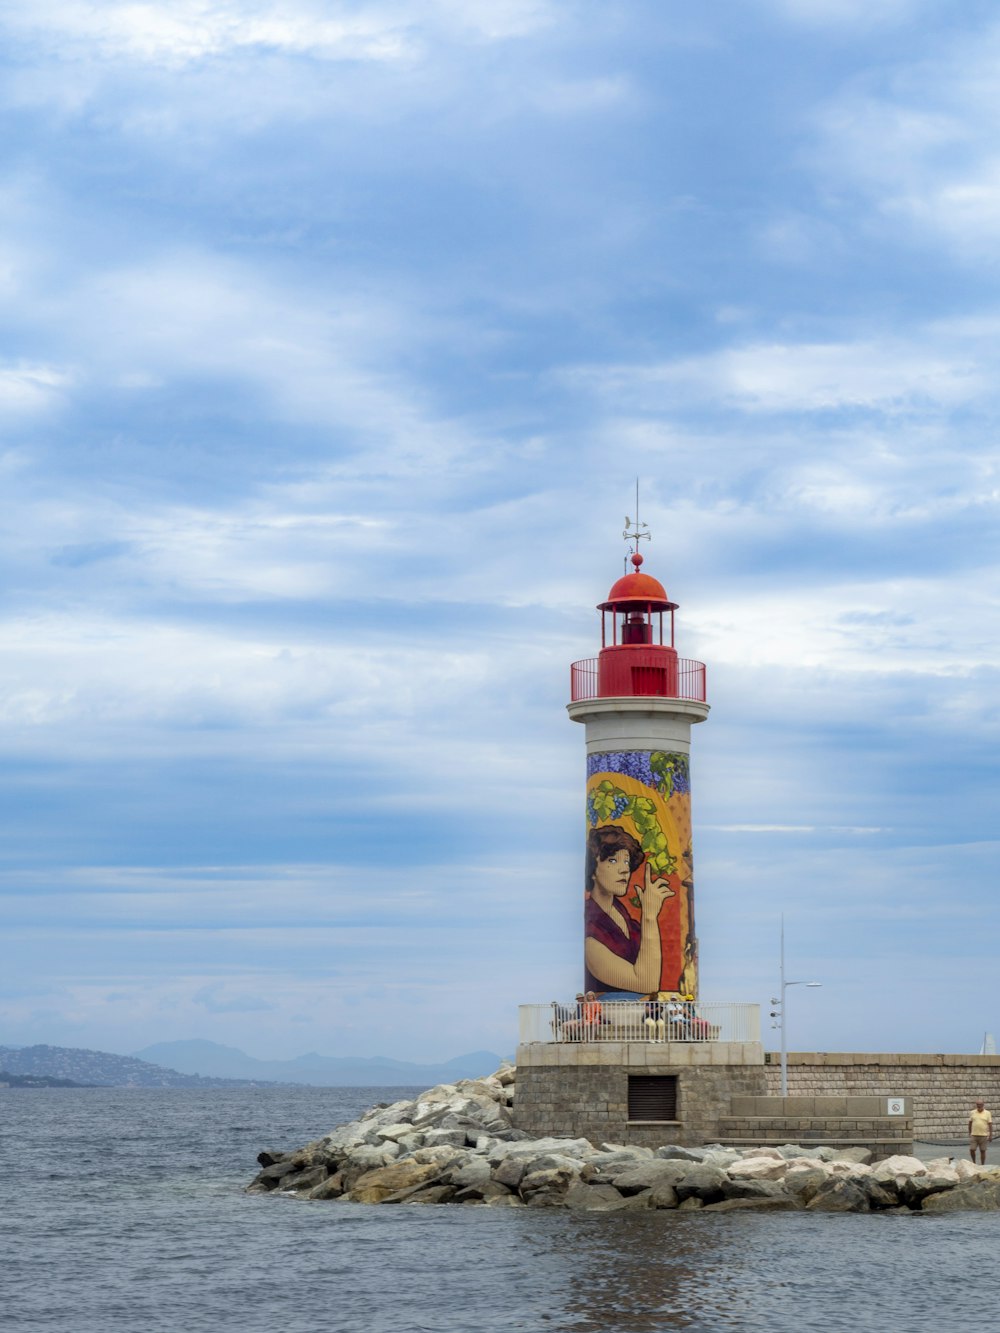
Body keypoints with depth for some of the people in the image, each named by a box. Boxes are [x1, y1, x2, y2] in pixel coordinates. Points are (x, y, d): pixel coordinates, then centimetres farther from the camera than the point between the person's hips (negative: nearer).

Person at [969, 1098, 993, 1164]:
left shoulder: (987, 1113, 0)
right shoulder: (972, 1113, 5)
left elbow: (990, 1124, 0)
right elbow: (970, 1123, 12)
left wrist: (990, 1135, -5)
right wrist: (969, 1133, 11)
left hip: (983, 1135, -1)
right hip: (974, 1135, 1)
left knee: (982, 1151, 3)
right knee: (971, 1150, -3)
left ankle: (982, 1165, 13)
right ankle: (974, 1162, 19)